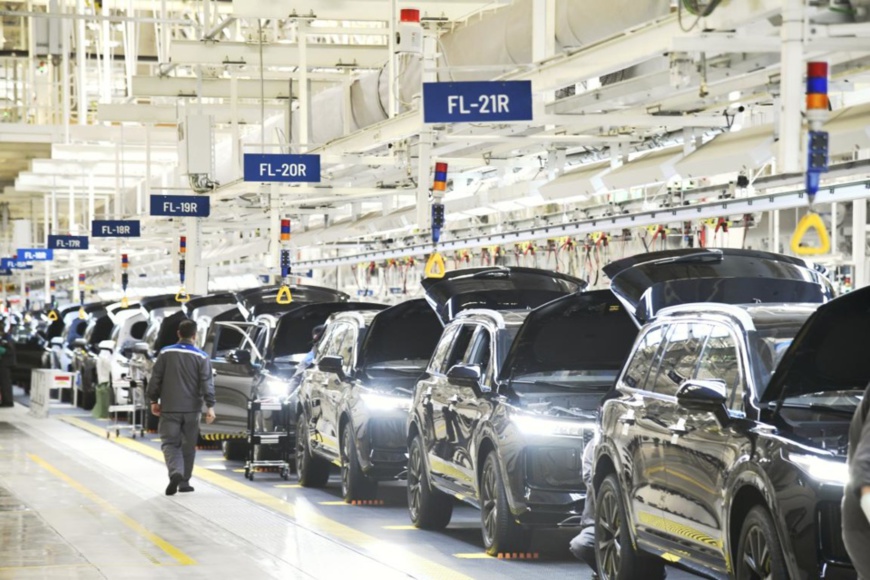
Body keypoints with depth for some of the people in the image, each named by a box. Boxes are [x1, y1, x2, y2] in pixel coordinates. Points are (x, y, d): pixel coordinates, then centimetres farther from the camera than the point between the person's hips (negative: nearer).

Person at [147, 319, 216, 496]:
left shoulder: (166, 353, 0)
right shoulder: (201, 357, -3)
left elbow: (155, 379, 1)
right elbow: (207, 383, -8)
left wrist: (154, 400, 11)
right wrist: (210, 406, -8)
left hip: (170, 408, 0)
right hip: (192, 409, 0)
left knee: (169, 443, 2)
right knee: (188, 446, 12)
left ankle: (175, 472, -23)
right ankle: (184, 481, 16)